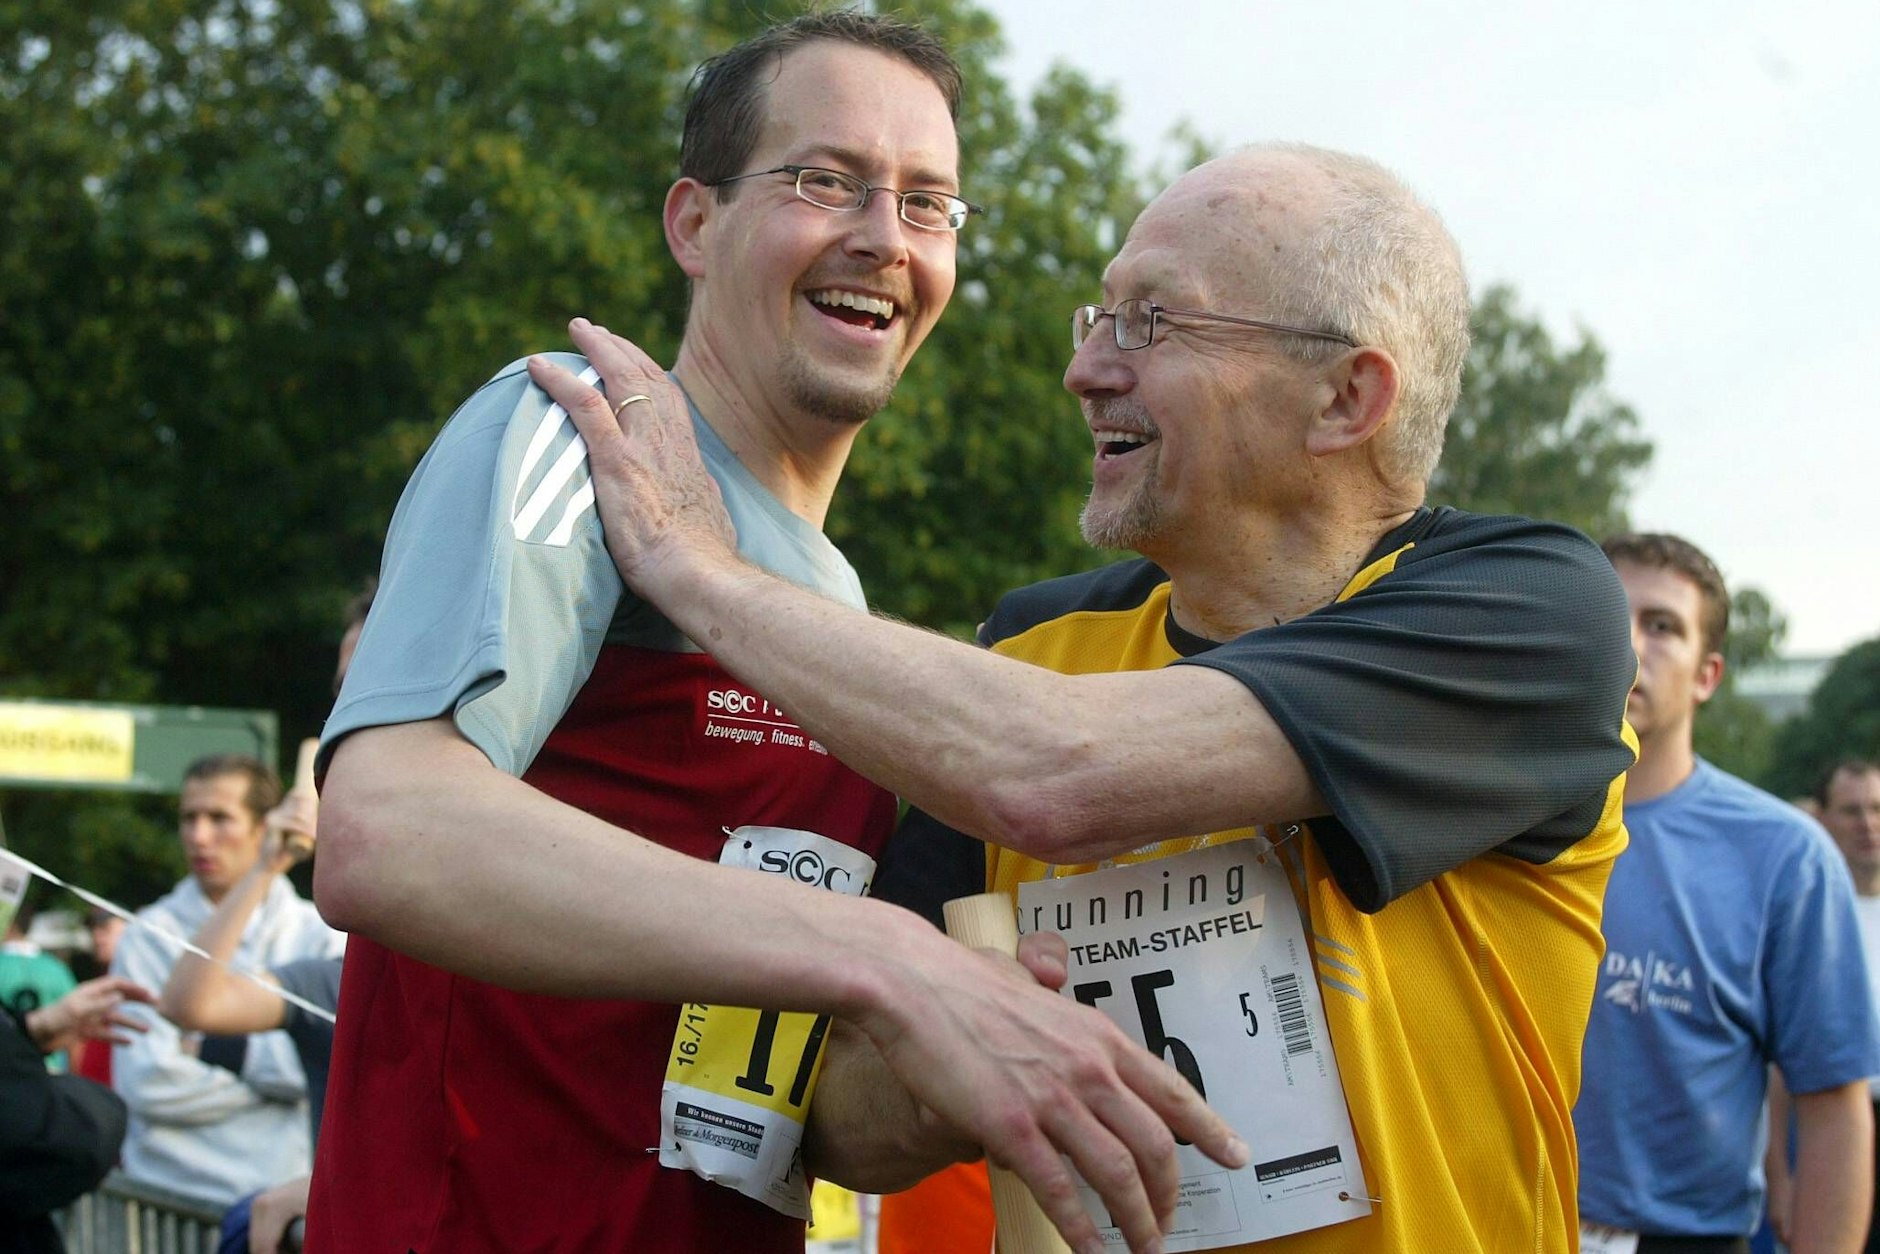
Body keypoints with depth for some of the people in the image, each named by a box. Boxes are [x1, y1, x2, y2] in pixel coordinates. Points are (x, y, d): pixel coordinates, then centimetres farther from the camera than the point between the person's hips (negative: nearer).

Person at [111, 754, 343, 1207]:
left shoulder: (319, 936, 7)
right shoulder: (149, 937, 4)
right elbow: (146, 1082, -8)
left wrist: (218, 1050, -6)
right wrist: (279, 1067, -4)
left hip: (291, 1188, 1)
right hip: (173, 1195, -1)